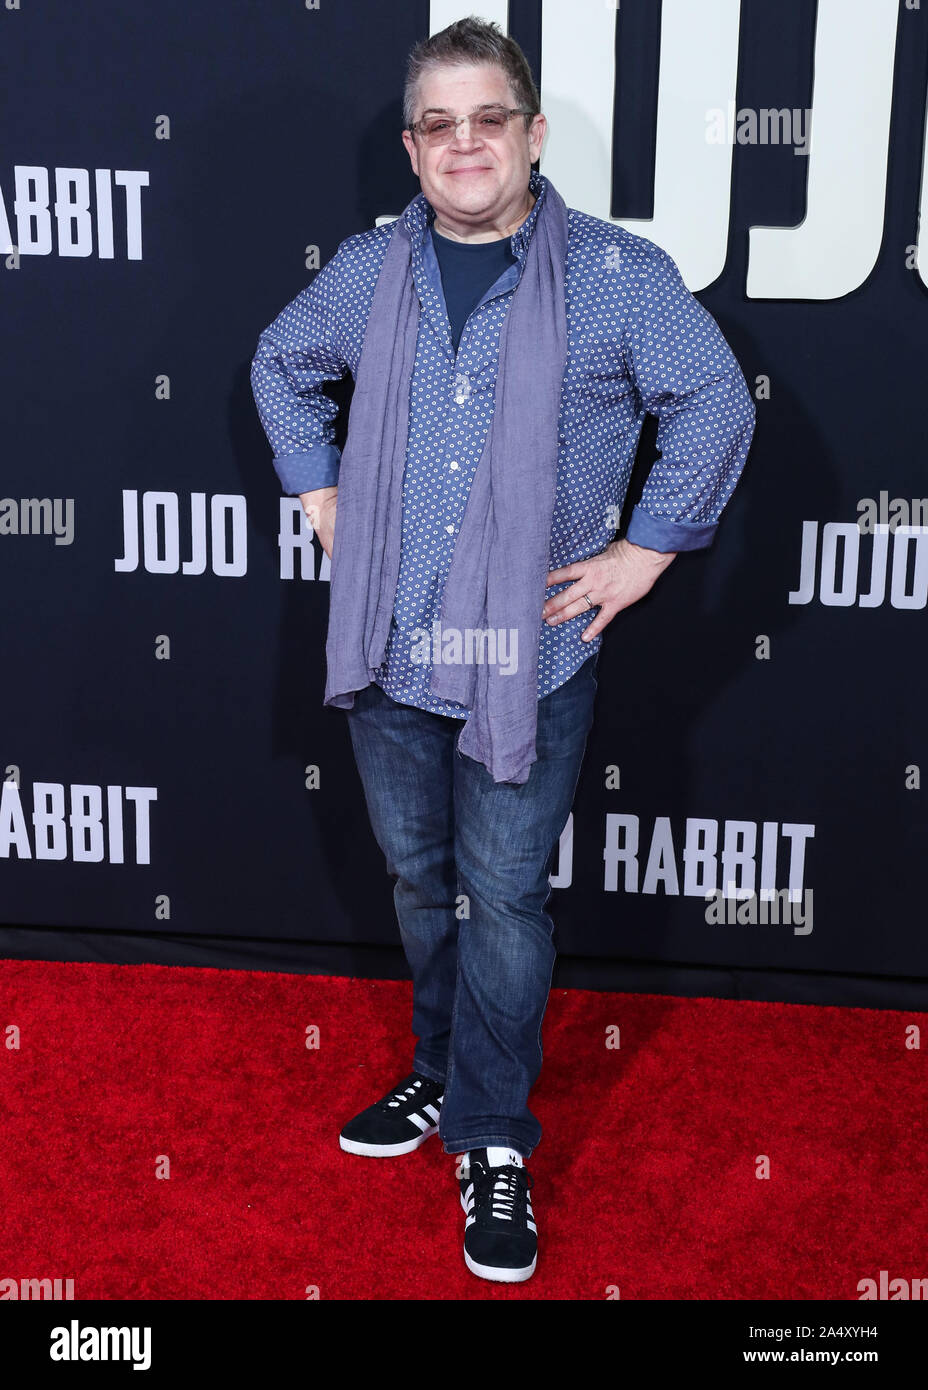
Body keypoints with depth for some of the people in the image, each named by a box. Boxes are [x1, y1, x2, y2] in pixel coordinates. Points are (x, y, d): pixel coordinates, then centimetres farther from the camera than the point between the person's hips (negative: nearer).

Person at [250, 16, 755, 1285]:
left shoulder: (617, 274, -7)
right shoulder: (368, 272, 5)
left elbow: (716, 403, -4)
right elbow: (281, 366, 21)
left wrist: (646, 550, -6)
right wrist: (320, 493, 12)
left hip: (531, 654, -4)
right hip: (389, 649, 4)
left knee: (503, 898, 1)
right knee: (419, 878, 17)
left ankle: (493, 1143, 18)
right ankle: (445, 1078, 38)